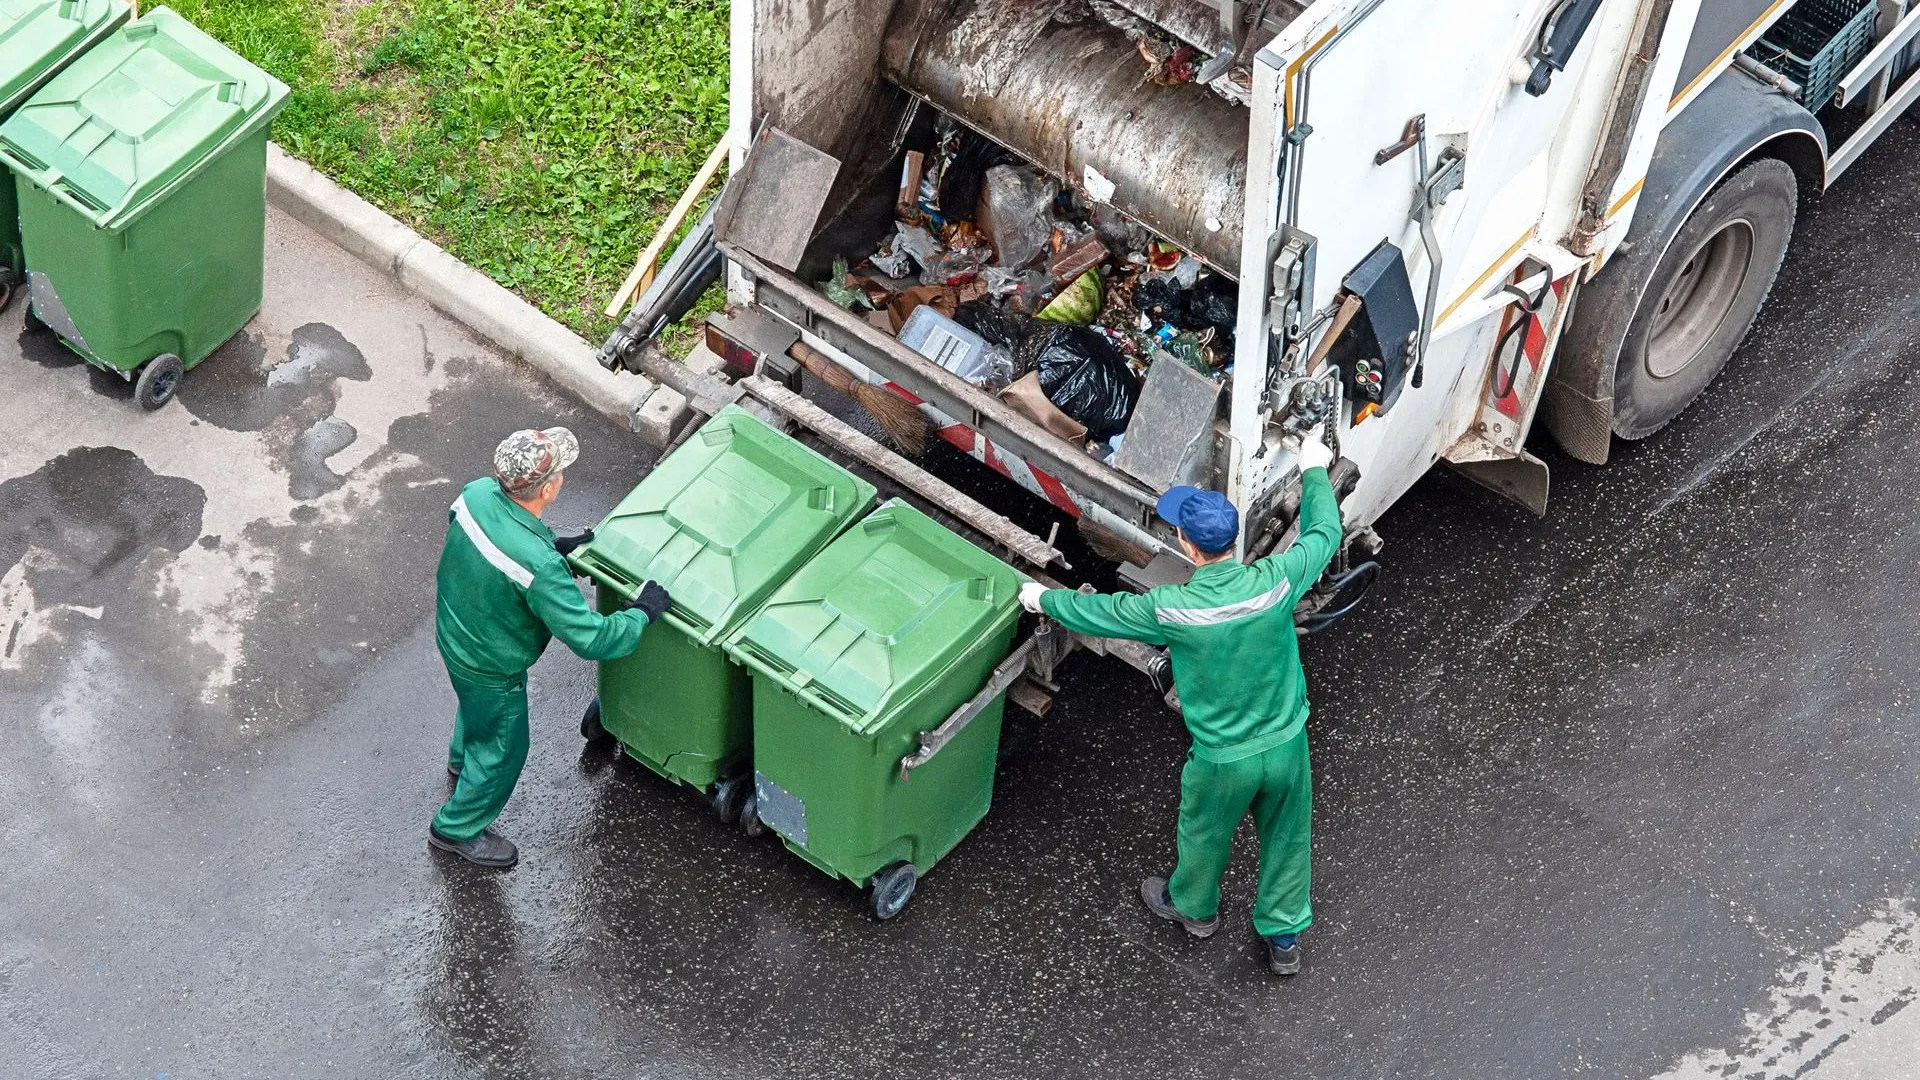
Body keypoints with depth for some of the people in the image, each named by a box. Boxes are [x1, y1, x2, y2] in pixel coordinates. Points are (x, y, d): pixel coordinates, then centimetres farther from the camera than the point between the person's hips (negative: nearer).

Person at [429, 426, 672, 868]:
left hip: (452, 634, 7)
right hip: (491, 667, -7)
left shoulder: (477, 494, -22)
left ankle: (462, 759, 71)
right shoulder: (539, 567, -45)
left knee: (475, 704, 40)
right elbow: (591, 638, -36)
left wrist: (556, 548, 1)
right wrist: (642, 613, -20)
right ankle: (457, 829, 46)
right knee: (502, 750, 22)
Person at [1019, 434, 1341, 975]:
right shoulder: (1275, 581, -23)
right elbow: (1324, 533, -2)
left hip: (1223, 758, -2)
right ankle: (1284, 937, 43)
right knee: (1286, 839, 25)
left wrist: (1045, 600, 11)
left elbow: (1102, 613, -9)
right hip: (1286, 745, 2)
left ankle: (1193, 907, 56)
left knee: (1204, 835, 28)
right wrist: (1314, 469, 15)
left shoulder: (1172, 610, -28)